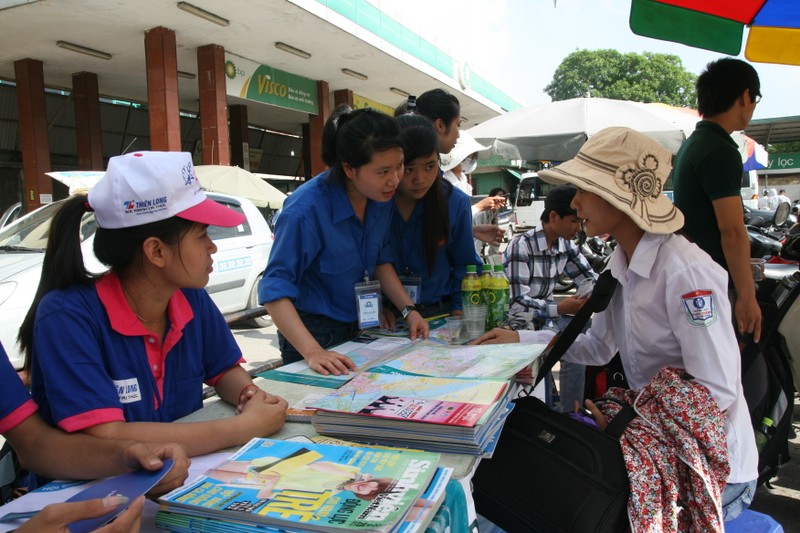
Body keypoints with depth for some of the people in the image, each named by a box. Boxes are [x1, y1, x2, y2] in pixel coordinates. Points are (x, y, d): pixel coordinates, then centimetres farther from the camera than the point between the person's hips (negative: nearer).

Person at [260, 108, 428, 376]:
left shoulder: (382, 197, -8)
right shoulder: (307, 208, -28)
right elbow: (275, 287, -27)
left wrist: (408, 310, -5)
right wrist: (313, 351, -38)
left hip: (361, 329, 7)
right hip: (315, 333, -6)